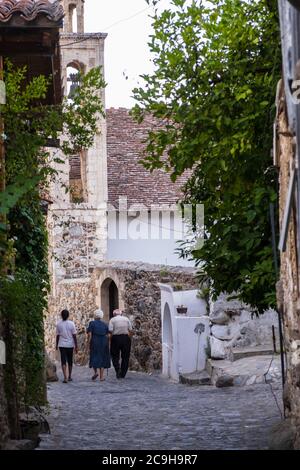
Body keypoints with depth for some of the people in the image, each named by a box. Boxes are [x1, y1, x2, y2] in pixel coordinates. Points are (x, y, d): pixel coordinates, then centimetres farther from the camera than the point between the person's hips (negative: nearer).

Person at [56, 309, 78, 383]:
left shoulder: (59, 324, -5)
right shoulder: (71, 324, -7)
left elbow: (57, 335, 2)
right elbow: (74, 336, -6)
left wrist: (57, 345, 16)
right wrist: (76, 346, 0)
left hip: (62, 345, 0)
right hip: (70, 345, 0)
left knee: (63, 361, -2)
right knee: (70, 361, 15)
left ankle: (65, 377, -16)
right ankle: (69, 377, 26)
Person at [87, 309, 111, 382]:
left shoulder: (92, 323, -2)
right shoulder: (105, 325, 7)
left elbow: (90, 335, -8)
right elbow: (107, 335, 5)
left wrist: (89, 343, -4)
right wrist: (106, 344, 13)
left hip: (95, 342, -3)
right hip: (103, 342, 3)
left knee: (94, 357, 6)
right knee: (102, 358, 8)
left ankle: (96, 371, -18)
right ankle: (101, 376, 6)